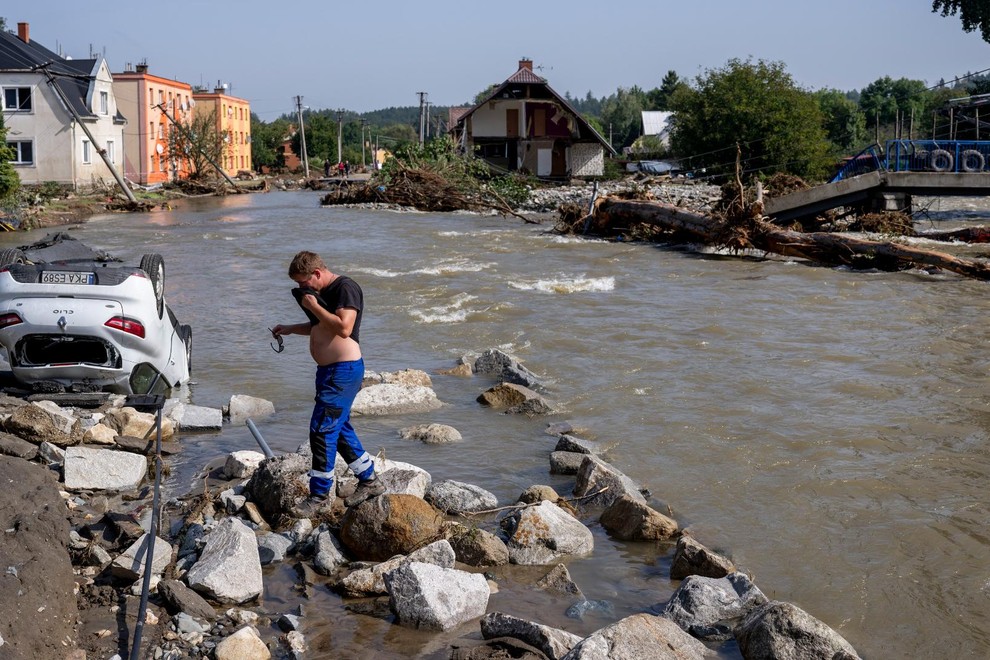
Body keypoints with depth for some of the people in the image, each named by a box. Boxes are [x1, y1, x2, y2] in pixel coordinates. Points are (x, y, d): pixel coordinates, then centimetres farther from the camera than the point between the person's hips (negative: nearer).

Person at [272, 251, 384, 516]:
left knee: (321, 429, -9)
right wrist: (290, 329, 15)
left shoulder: (345, 288, -15)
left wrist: (314, 306, -18)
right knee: (339, 428, 16)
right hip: (329, 369, 11)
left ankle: (321, 494, 1)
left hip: (344, 370, -11)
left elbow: (344, 328, -26)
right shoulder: (322, 292, 14)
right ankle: (369, 481, 28)